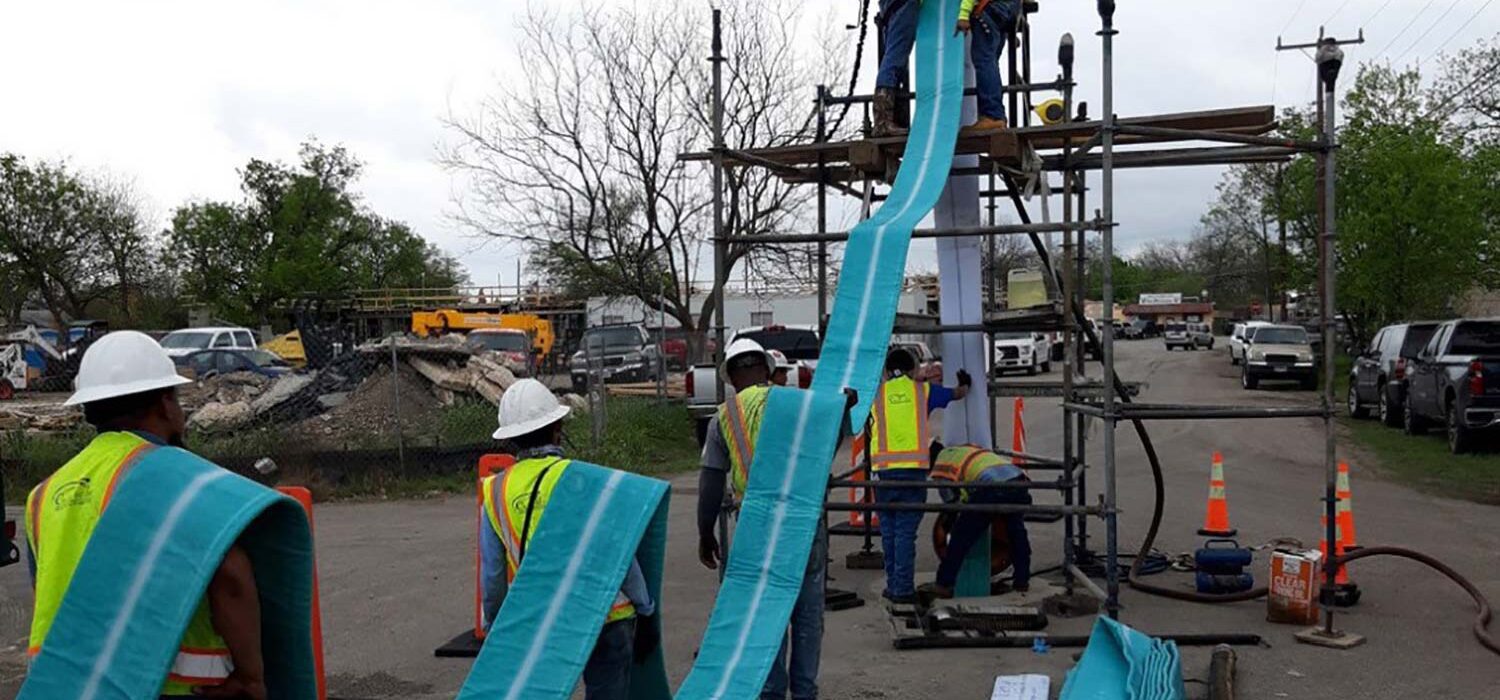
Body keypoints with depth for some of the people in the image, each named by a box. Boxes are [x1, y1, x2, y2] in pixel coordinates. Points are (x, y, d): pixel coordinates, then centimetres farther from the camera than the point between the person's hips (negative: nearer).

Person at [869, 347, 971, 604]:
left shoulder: (877, 393, 10)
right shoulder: (922, 390, 10)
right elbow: (957, 394, 24)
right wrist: (965, 384, 46)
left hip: (884, 469, 1)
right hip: (914, 467, -1)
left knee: (888, 530, 11)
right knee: (906, 532, -1)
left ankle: (893, 586, 15)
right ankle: (903, 589, -3)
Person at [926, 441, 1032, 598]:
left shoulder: (940, 467, 17)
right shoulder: (965, 448, 38)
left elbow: (951, 504, 17)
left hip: (991, 487, -6)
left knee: (961, 535, 9)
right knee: (1016, 529, 29)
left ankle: (944, 584, 12)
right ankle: (1022, 580, 33)